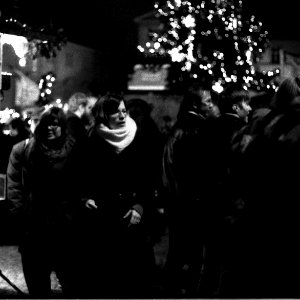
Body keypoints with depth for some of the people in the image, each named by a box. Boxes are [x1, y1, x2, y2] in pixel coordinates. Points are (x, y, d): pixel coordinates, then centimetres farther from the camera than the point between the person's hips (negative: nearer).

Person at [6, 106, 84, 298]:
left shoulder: (74, 151, -2)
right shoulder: (23, 150, 1)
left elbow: (80, 186, -2)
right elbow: (14, 186, 0)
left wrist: (73, 214, -10)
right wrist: (21, 214, -6)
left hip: (64, 226, -2)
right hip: (32, 227, 2)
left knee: (70, 276, 6)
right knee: (36, 281, 12)